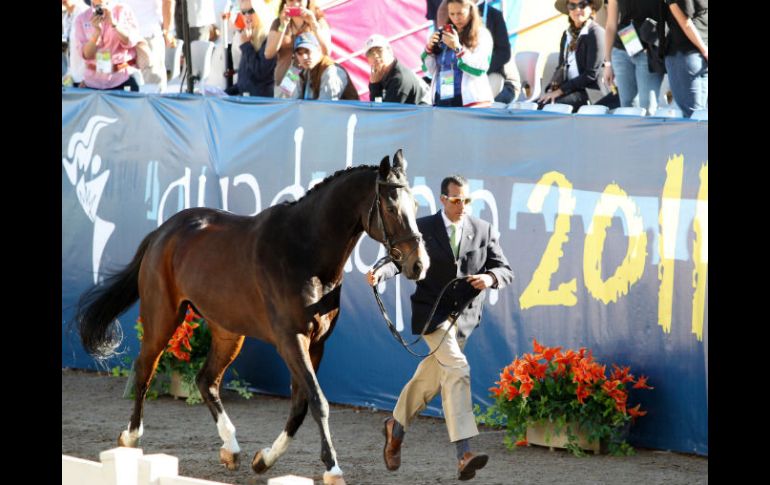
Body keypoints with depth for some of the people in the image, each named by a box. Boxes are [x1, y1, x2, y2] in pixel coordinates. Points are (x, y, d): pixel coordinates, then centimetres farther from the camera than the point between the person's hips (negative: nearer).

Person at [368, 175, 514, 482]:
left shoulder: (484, 231, 3)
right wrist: (381, 272, -28)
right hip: (432, 312, -4)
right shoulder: (422, 229, -3)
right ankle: (464, 454, -29)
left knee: (431, 378, 17)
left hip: (464, 316, 4)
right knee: (457, 370, -22)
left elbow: (505, 271, 2)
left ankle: (396, 427, 45)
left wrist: (490, 277, -20)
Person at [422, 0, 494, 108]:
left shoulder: (481, 34, 1)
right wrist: (429, 48, -2)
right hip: (442, 101, 5)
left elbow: (479, 69, -10)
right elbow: (430, 70, 16)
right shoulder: (444, 34, 13)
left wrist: (458, 48, -19)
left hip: (471, 102, -5)